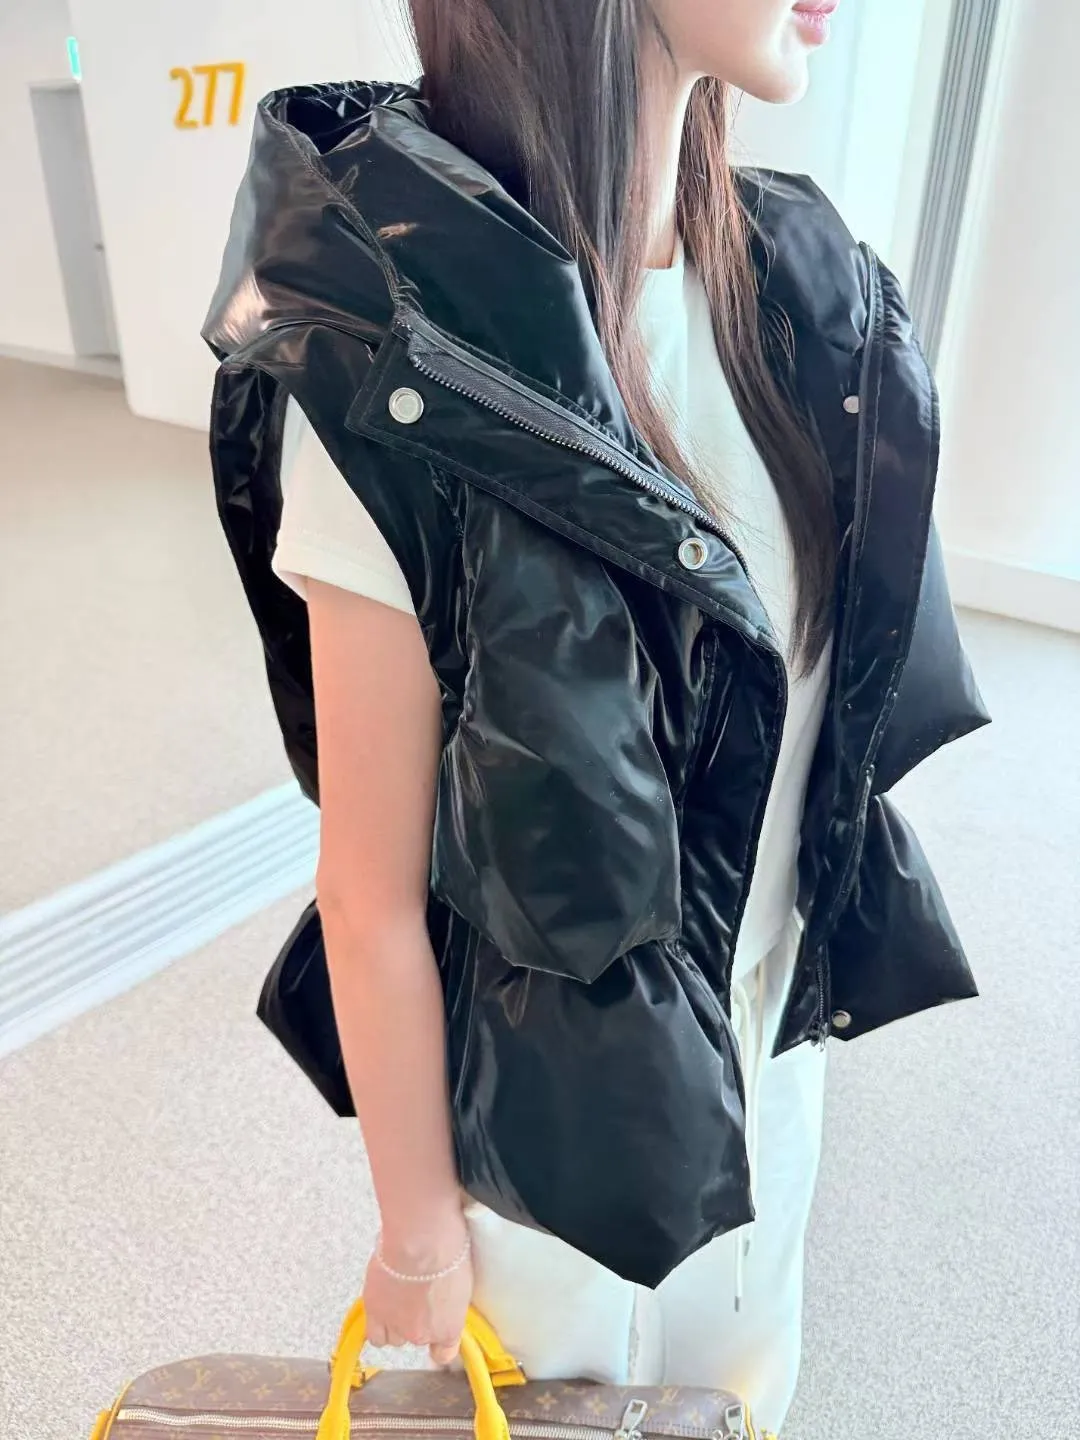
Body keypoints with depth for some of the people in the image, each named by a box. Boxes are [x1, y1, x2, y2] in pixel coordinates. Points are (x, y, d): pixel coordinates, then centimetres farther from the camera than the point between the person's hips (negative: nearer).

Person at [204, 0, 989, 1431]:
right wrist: (417, 1234, -6)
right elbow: (374, 898, -20)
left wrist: (806, 981, 11)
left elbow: (824, 688, 2)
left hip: (770, 1038, 5)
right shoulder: (403, 383, -28)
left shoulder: (801, 283, -8)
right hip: (560, 1102, -5)